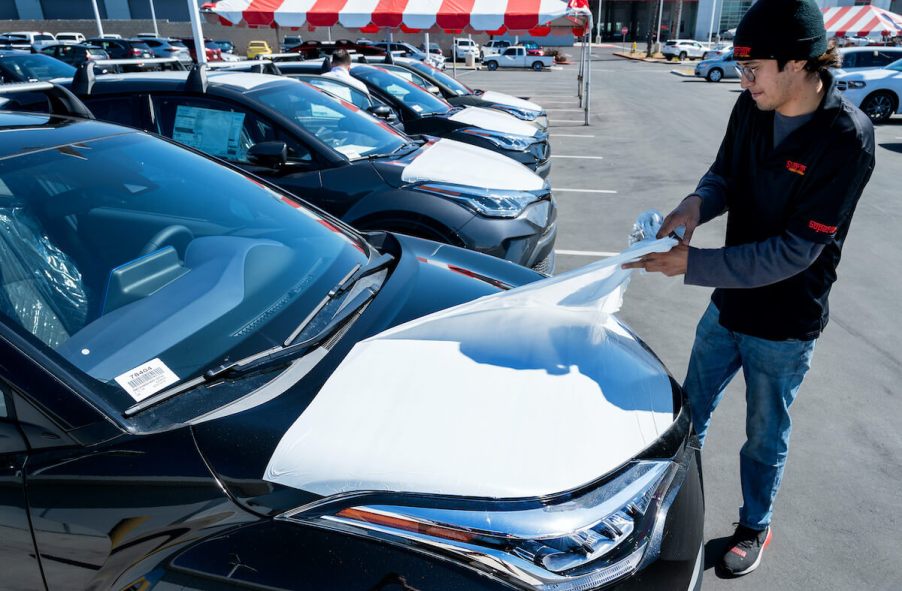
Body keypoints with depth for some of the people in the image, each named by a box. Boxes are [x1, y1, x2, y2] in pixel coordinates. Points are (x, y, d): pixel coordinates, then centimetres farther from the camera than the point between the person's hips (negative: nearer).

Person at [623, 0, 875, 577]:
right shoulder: (752, 107, -7)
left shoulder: (848, 138, -24)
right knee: (691, 413, 19)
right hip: (728, 303, 5)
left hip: (785, 325, -5)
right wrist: (697, 204, -17)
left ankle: (755, 527, 41)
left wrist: (693, 264, -30)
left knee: (766, 437, 15)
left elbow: (797, 250, -25)